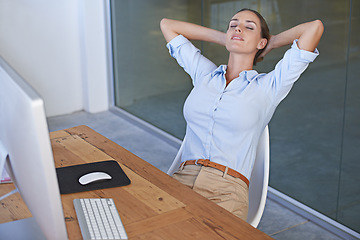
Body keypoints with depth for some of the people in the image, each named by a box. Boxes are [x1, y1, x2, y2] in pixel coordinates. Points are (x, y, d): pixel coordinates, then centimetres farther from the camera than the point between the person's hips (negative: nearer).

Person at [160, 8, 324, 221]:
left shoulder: (267, 87, 9)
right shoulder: (204, 73, 20)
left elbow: (315, 27, 3)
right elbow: (167, 25, 31)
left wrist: (271, 43, 20)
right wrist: (224, 38, 30)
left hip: (227, 191, -3)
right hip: (182, 180, 3)